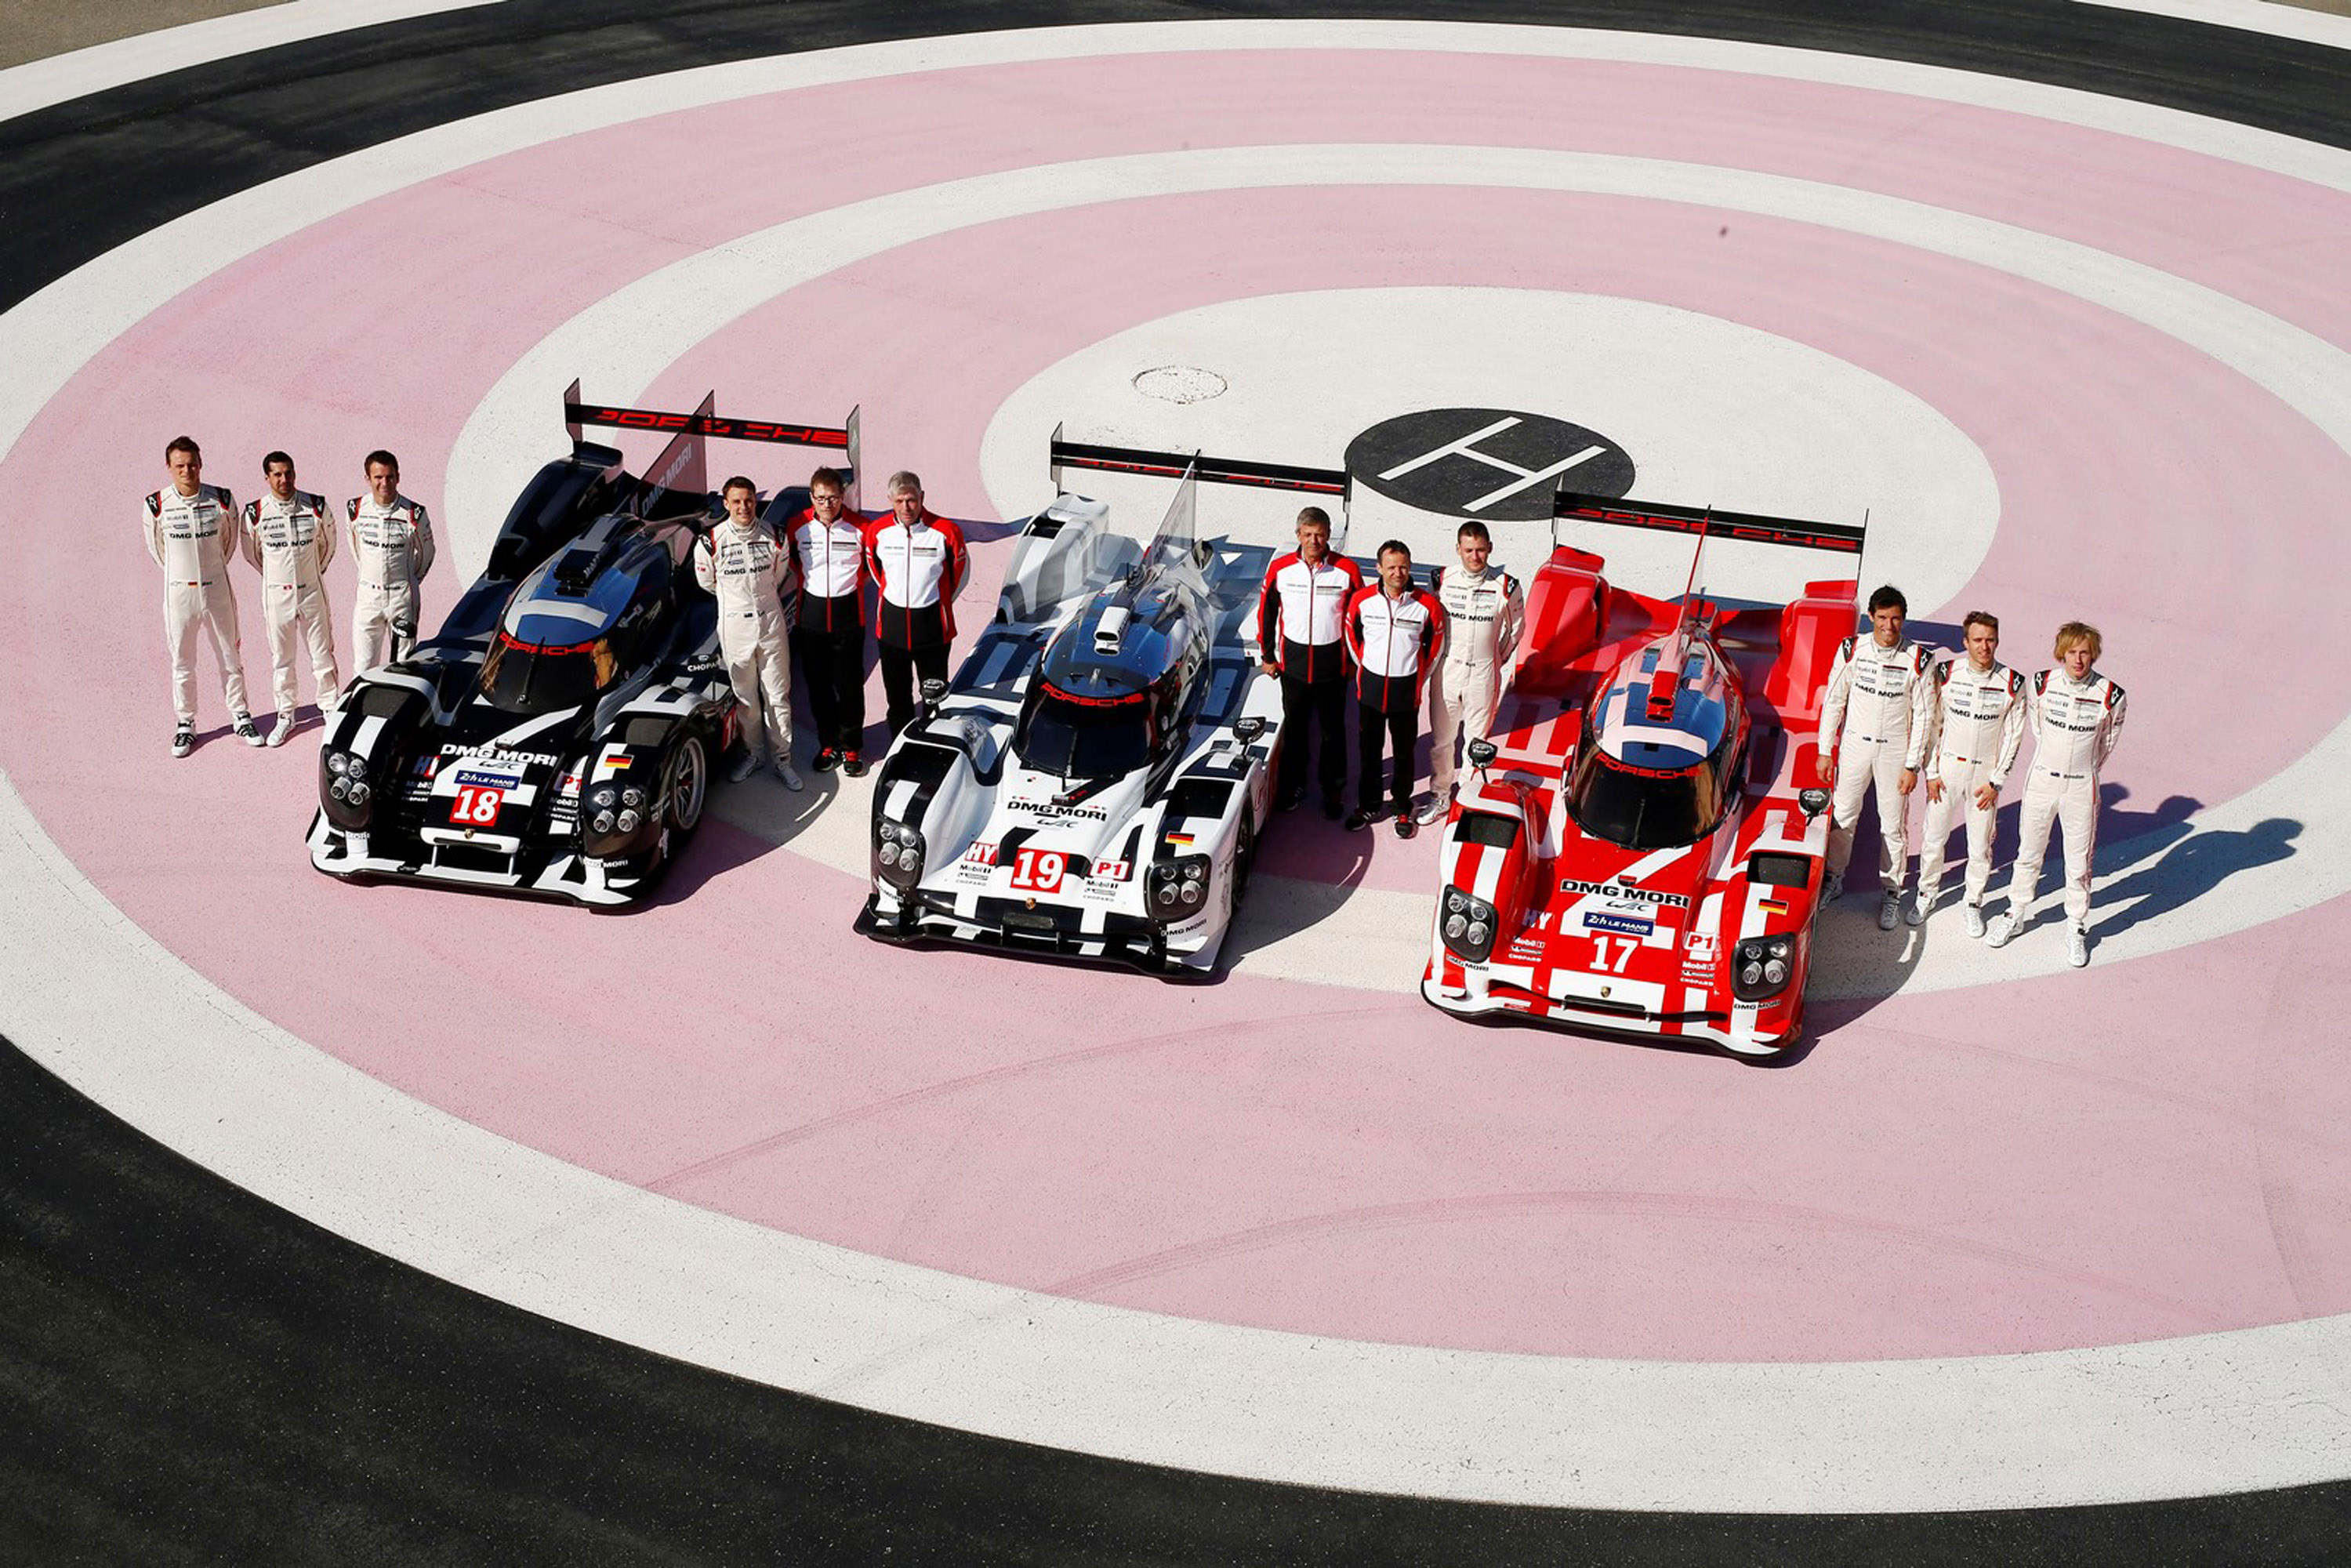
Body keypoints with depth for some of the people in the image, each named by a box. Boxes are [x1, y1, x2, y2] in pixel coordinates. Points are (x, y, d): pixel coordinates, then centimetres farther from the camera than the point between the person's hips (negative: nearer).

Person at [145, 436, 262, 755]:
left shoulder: (222, 500, -7)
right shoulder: (157, 506, -9)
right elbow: (155, 546, 8)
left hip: (216, 588, 1)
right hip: (179, 592, -1)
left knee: (230, 656, 10)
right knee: (181, 662, 7)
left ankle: (240, 717, 23)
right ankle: (185, 725, 20)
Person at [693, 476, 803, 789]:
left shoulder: (773, 538, -5)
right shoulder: (711, 543, -10)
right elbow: (707, 582, 6)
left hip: (771, 623, 1)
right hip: (735, 627, -1)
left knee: (778, 696, 5)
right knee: (745, 698, 12)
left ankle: (783, 760, 14)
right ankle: (754, 754, 28)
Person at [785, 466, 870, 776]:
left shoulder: (859, 528, -12)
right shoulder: (798, 527, -6)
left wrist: (853, 581, 3)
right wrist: (810, 578, 9)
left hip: (848, 612, -2)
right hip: (812, 613, 2)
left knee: (849, 683, 3)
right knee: (818, 683, 9)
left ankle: (851, 746, 17)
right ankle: (828, 743, 23)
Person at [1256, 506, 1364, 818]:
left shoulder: (1347, 570, -11)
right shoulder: (1280, 568, -7)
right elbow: (1267, 612, 6)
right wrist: (1267, 655, 8)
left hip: (1332, 662, -1)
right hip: (1293, 661, 1)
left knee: (1332, 728, 10)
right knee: (1294, 726, 14)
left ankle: (1332, 789, 25)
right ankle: (1293, 784, 30)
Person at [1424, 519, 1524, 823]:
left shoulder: (1506, 586, -9)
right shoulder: (1443, 580, -5)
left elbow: (1516, 627, 8)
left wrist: (1497, 659, 10)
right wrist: (1433, 659, 10)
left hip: (1483, 674, -2)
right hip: (1446, 670, 2)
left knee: (1477, 741, 6)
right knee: (1441, 738, 11)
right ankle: (1440, 796, 26)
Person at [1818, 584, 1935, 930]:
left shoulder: (1917, 660, -12)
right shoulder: (1852, 650, -7)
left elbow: (1924, 715, -6)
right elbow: (1834, 701, 2)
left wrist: (1912, 765, -7)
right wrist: (1825, 751, 2)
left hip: (1895, 750, -1)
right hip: (1855, 745, 2)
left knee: (1894, 825, 6)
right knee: (1843, 815, 11)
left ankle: (1891, 891, 20)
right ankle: (1834, 877, 31)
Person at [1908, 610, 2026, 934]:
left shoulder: (2012, 683, -9)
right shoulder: (1946, 673, -7)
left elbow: (2013, 737, -2)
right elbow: (1932, 725, 0)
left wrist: (1996, 782, -5)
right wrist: (1931, 772, -3)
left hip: (1986, 771, 0)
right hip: (1947, 766, 0)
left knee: (1980, 845, 6)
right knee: (1934, 837, 8)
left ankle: (1973, 903, 24)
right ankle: (1926, 894, 28)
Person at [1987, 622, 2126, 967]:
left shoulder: (2110, 695, -13)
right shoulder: (2042, 683, -9)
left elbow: (2108, 743, 5)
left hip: (2081, 787, -2)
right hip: (2041, 780, 2)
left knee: (2078, 864, 6)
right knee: (2029, 854, 15)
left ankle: (2077, 929, 21)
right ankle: (2017, 915, 34)